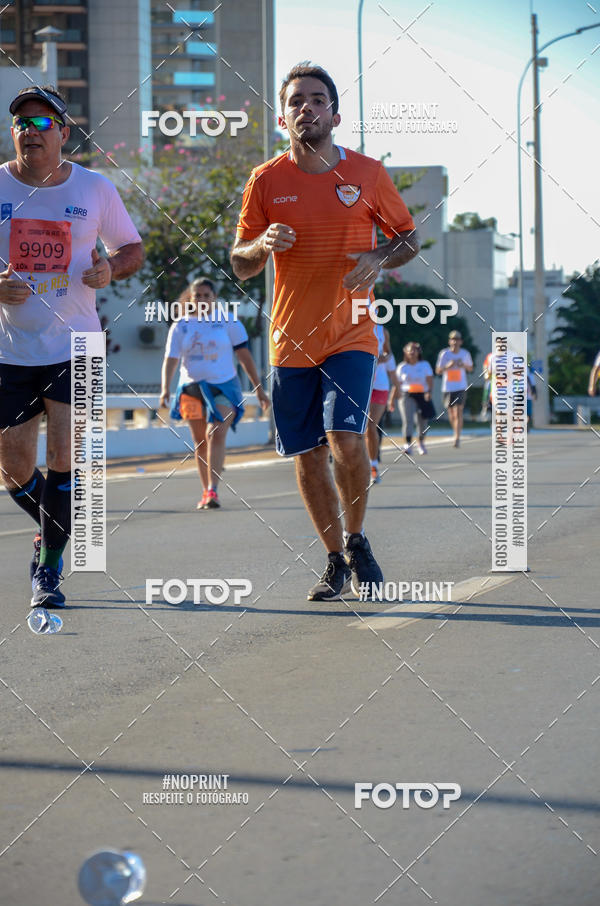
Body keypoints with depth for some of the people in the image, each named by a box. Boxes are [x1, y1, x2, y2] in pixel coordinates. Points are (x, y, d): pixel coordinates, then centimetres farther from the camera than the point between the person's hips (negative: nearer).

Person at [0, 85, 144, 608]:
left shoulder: (95, 189, 0)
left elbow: (132, 248, 12)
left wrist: (112, 269, -10)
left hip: (75, 347, -1)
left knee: (65, 456, -13)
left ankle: (49, 568, 3)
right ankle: (56, 532, 36)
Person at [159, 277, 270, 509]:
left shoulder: (228, 322, 1)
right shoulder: (180, 326, 3)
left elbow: (244, 355, 5)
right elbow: (170, 359, -4)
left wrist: (258, 388, 5)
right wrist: (165, 389, -20)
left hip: (224, 388, -2)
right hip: (192, 390, 3)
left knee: (216, 434, -20)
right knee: (200, 442, 7)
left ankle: (213, 490, -26)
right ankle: (206, 492, 19)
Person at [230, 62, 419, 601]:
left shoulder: (368, 173, 1)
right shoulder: (266, 181, 2)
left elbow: (409, 237, 11)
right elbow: (240, 265, 6)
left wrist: (379, 260, -11)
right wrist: (263, 244, -17)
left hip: (351, 333, -2)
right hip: (291, 339, 2)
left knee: (346, 440, -17)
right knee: (308, 456, 4)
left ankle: (356, 541, 8)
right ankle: (335, 559, 21)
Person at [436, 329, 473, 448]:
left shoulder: (465, 354, 3)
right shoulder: (444, 354, -1)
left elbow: (470, 368, 16)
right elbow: (437, 371, 1)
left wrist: (464, 366, -7)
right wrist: (448, 366, -17)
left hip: (461, 387, -1)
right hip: (447, 388, 1)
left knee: (458, 412, -13)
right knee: (451, 414, 9)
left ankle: (457, 438, -15)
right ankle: (456, 433, 32)